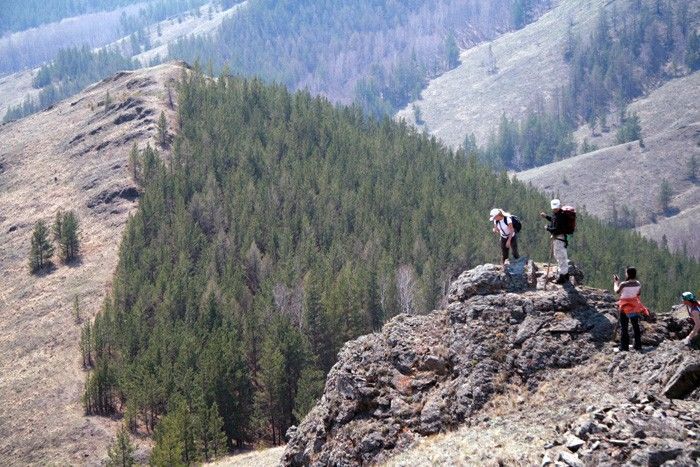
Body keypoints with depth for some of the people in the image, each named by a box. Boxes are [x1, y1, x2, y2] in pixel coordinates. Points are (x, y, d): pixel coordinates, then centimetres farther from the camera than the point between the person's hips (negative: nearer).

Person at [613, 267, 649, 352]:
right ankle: (638, 346, 20)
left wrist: (616, 282, 13)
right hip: (635, 306, 5)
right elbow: (639, 294, 9)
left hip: (625, 306, -5)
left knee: (624, 327, 3)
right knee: (636, 326, 15)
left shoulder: (623, 284, -20)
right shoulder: (638, 284, -5)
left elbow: (616, 291, -1)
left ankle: (624, 347, 3)